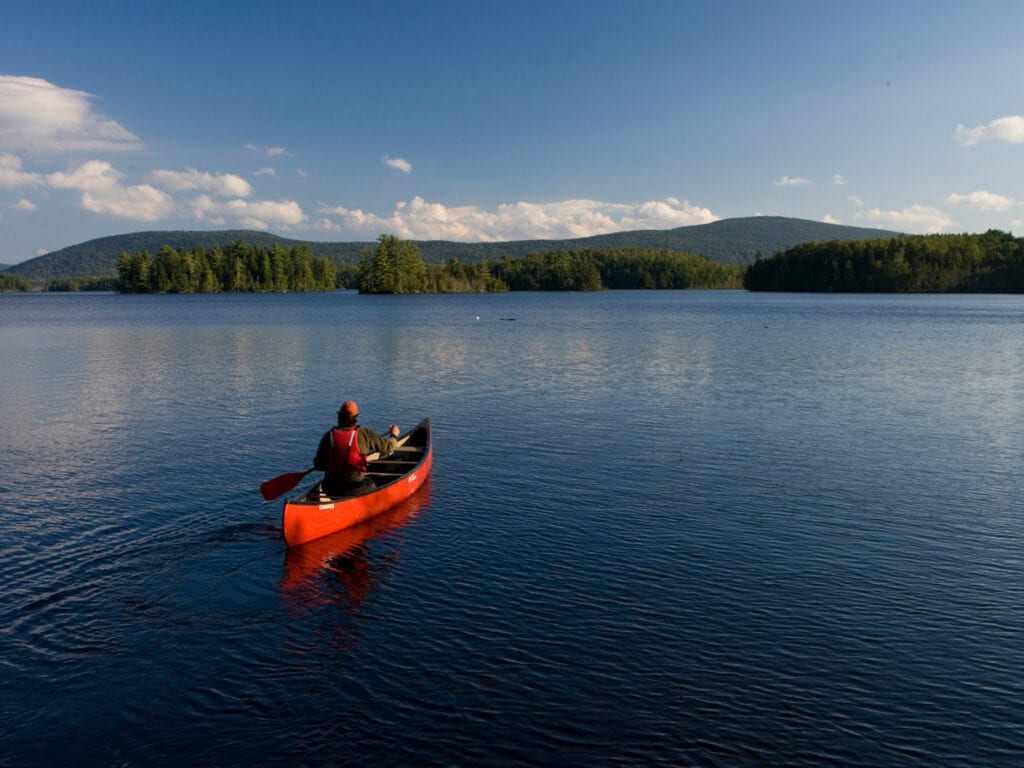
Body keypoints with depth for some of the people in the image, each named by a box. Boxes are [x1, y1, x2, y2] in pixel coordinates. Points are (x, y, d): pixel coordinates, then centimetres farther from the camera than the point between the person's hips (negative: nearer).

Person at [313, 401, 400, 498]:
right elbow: (387, 446, 5)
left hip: (330, 489, 2)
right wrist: (394, 435, 27)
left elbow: (318, 465, 4)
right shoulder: (363, 433, -6)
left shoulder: (328, 435, 0)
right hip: (355, 488, -2)